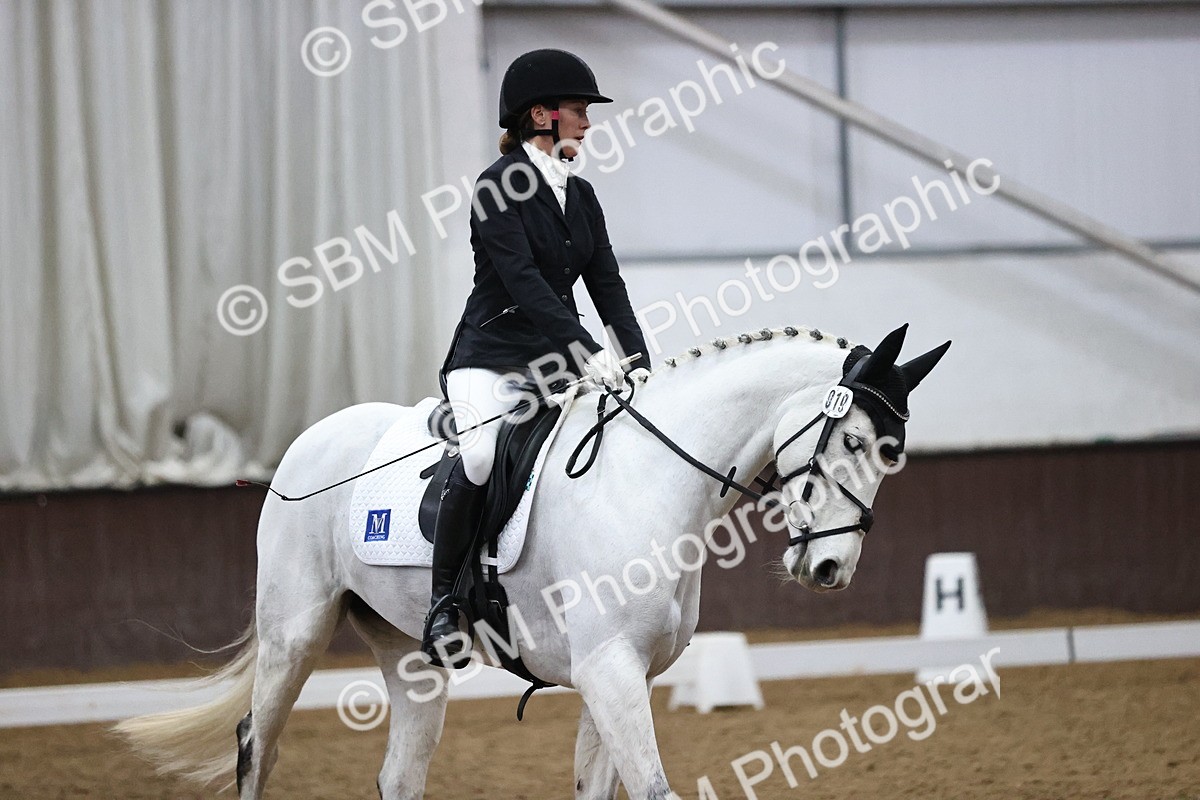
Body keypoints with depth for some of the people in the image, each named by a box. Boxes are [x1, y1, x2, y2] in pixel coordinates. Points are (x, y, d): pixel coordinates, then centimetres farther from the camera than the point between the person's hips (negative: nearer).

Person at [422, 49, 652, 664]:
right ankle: (444, 597, -19)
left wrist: (638, 361, -5)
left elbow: (607, 285, 10)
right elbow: (522, 280, -20)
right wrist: (589, 352, -28)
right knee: (482, 454, -33)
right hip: (491, 356, -7)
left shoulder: (581, 197, 14)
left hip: (557, 361, 7)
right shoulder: (499, 188, -9)